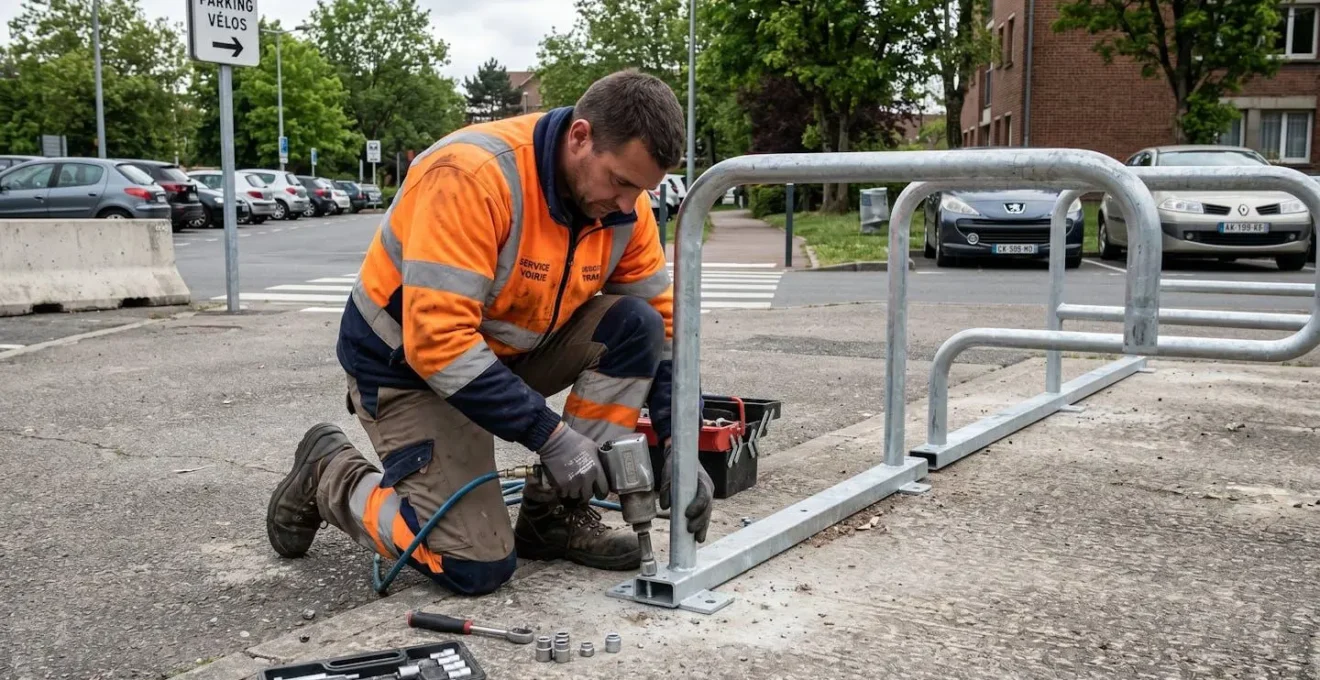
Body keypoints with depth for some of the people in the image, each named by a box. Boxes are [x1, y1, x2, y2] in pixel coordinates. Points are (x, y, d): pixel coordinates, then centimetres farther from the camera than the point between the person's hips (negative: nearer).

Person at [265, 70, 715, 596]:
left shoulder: (623, 200, -11)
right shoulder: (472, 176, -32)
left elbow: (662, 321, -4)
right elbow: (437, 340, -36)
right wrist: (550, 435, -34)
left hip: (514, 349, 7)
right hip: (409, 361, -6)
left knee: (635, 325, -16)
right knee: (477, 567, -14)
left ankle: (556, 514, -4)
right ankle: (329, 478, 12)